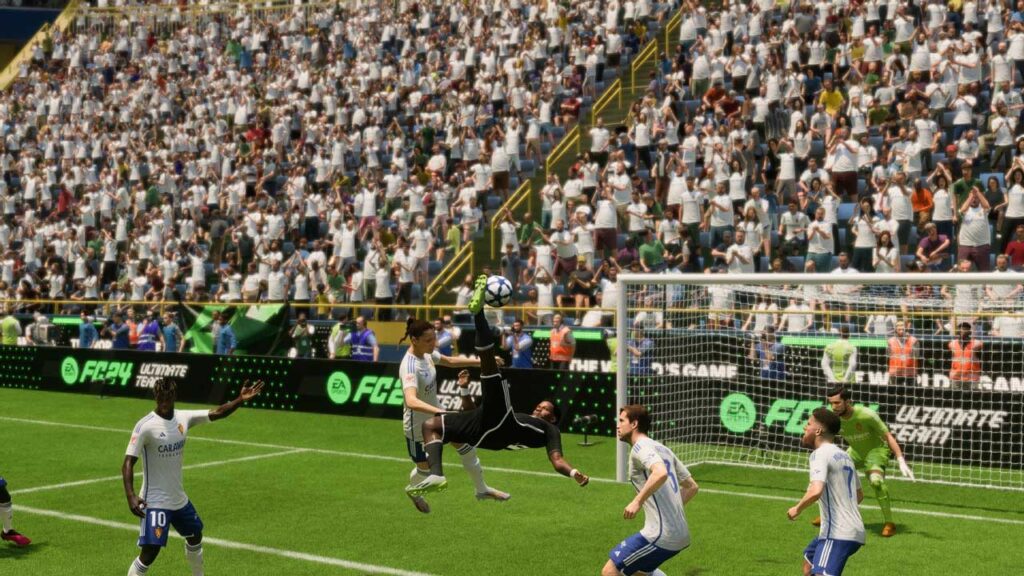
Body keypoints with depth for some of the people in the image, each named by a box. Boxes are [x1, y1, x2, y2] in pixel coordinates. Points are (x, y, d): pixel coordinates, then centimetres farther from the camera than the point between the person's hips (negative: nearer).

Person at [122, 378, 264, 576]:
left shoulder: (183, 418, -1)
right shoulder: (145, 426, -19)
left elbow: (217, 413, 7)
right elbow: (128, 463, -21)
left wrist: (240, 400, -8)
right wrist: (130, 495, -34)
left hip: (179, 499, 7)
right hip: (155, 502, -7)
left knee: (195, 536, 24)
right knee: (149, 552, -15)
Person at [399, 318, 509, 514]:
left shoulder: (427, 353, -9)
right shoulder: (409, 367, -35)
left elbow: (449, 361, 13)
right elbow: (411, 401, -52)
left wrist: (480, 362, 8)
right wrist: (439, 413, -64)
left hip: (436, 414, 8)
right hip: (418, 425, -8)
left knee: (467, 447, 16)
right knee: (425, 469, 12)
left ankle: (482, 490, 38)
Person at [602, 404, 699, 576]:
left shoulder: (641, 446, -9)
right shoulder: (662, 449, 18)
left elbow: (661, 473, -30)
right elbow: (692, 486, 23)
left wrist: (637, 501, -23)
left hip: (661, 534, -9)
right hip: (680, 534, 10)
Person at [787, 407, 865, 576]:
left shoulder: (820, 454, -11)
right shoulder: (844, 456, 17)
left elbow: (816, 491, -27)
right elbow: (859, 495, 27)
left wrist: (797, 509, -10)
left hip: (838, 534, -10)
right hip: (854, 530, 10)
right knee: (809, 562, 29)